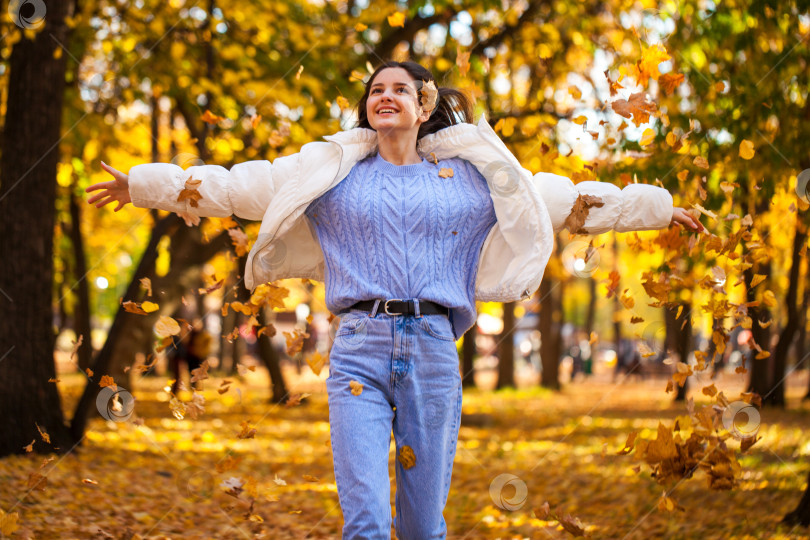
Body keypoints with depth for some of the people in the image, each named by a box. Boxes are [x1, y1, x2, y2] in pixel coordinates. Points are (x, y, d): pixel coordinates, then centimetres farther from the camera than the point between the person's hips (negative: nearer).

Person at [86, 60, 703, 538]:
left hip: (434, 353, 1)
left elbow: (562, 198, 20)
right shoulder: (331, 173, 14)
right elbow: (235, 187, 14)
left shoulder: (472, 177, 16)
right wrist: (146, 184, 11)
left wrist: (657, 208, 21)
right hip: (359, 348, -1)